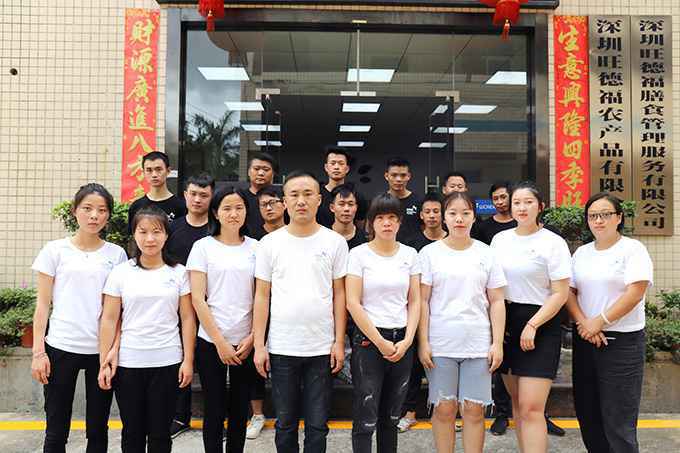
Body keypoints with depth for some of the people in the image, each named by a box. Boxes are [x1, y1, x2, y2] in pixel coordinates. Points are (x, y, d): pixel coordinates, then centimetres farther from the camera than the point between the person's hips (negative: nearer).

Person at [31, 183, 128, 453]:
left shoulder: (116, 254, 4)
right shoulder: (55, 250, 2)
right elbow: (43, 305, 2)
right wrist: (38, 351, -3)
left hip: (102, 350, 1)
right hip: (61, 348, -1)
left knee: (98, 429, 10)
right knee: (56, 431, 6)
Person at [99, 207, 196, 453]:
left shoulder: (179, 273, 1)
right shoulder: (120, 272, 1)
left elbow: (187, 319, 2)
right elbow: (109, 320, 1)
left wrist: (188, 360, -3)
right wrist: (104, 362, -3)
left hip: (167, 363, 0)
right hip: (128, 363, 0)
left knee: (160, 432, 9)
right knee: (132, 431, 12)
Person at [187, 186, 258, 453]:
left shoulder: (256, 248, 4)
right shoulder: (203, 247, -2)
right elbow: (197, 299, -6)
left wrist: (252, 338, -4)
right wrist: (220, 342, -10)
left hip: (246, 342, 2)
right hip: (211, 341, -2)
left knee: (240, 409, 11)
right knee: (214, 410, 5)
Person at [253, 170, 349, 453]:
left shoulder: (335, 242, 0)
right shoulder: (270, 243, 1)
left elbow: (339, 295, 3)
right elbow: (262, 296, 2)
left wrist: (339, 342, -2)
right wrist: (259, 345, -2)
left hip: (322, 348, 0)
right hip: (281, 348, 1)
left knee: (317, 424, 10)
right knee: (285, 423, 13)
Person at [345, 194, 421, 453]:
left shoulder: (410, 254, 7)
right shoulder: (359, 254, -4)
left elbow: (415, 302, 7)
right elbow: (353, 303, -9)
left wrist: (407, 341, -5)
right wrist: (381, 342, -11)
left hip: (402, 341, 4)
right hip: (368, 339, -3)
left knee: (391, 415, 13)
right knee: (366, 418, -1)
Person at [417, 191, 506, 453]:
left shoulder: (486, 254, 7)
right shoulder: (430, 253, 2)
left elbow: (497, 302, 6)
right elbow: (422, 301, 0)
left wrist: (497, 343, 0)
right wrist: (423, 342, -6)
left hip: (478, 345, 1)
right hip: (440, 345, -1)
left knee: (474, 411, 5)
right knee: (444, 410, 6)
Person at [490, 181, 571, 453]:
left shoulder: (553, 243, -6)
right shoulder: (500, 239, 8)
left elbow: (560, 294, -8)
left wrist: (532, 325, -15)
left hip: (540, 326, -5)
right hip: (505, 324, 5)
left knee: (531, 407, -10)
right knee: (516, 400, 13)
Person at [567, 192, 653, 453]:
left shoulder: (633, 249, -5)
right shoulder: (582, 252, 11)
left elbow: (635, 293, -15)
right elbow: (569, 291, 6)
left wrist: (599, 322, -14)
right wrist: (583, 323, -9)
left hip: (622, 342, -5)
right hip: (585, 340, 6)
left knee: (618, 417, -2)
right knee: (586, 411, 11)